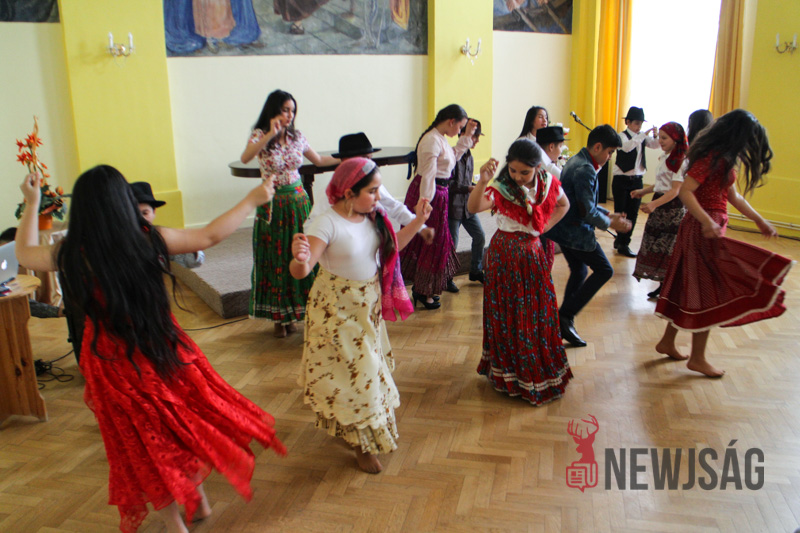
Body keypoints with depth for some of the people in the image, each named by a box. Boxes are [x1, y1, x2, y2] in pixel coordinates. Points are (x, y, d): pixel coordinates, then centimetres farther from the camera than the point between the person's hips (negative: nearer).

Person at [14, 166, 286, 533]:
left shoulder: (72, 256, -12)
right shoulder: (151, 240, -12)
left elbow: (24, 253, 9)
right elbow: (211, 236, -2)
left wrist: (32, 204, 22)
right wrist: (252, 200, 10)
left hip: (113, 362, -1)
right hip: (163, 348, 1)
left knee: (145, 441, 15)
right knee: (184, 422, 24)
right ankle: (199, 500, 38)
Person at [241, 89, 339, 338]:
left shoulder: (297, 136, 4)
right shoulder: (260, 135, -8)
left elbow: (319, 160, 18)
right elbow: (245, 158, -29)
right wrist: (270, 134, -35)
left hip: (298, 200, 3)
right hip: (273, 203, -3)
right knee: (274, 258, 4)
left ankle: (293, 311, 20)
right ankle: (278, 316, 15)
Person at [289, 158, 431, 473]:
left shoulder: (373, 216, -3)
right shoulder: (327, 223, -25)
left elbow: (392, 247, 13)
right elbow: (300, 271, -32)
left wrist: (418, 221, 5)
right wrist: (300, 260, -55)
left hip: (368, 306, 7)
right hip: (337, 310, -7)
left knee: (368, 367, 20)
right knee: (349, 373, 1)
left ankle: (368, 430, 44)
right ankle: (362, 444, 21)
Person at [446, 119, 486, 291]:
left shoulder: (469, 156, 11)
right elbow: (448, 184, -20)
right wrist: (468, 189, -22)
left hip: (467, 205, 8)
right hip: (453, 205, -8)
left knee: (480, 237, 11)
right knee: (451, 244, -2)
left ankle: (476, 271, 29)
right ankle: (447, 279, 14)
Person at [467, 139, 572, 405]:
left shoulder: (548, 183, -7)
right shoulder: (500, 188, -20)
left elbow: (563, 205, 14)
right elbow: (473, 207, -38)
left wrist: (545, 227, 0)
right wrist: (483, 181, -55)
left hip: (532, 254, 4)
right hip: (504, 256, -4)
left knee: (539, 312, 12)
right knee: (506, 316, 4)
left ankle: (539, 372, 33)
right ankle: (509, 372, 21)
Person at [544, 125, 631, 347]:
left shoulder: (576, 161, 12)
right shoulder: (585, 170, -21)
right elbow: (587, 212, -22)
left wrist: (609, 214, 16)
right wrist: (610, 224, -7)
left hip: (564, 229, 10)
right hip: (576, 233, -10)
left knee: (579, 272, 19)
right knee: (604, 270, 0)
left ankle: (564, 322, 24)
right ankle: (566, 315, -1)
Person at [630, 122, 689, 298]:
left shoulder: (681, 160, -14)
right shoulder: (665, 158, 14)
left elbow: (676, 190, -21)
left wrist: (654, 204, -32)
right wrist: (643, 191, 12)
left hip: (673, 208, -9)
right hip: (659, 206, 9)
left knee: (669, 250, -5)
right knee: (655, 246, 9)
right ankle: (663, 285, 19)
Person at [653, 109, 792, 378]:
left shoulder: (723, 159, 13)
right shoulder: (713, 158, -17)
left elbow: (734, 197, 22)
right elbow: (685, 191, -26)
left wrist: (760, 220, 24)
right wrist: (707, 222, -35)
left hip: (709, 226, 10)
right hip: (705, 228, -10)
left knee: (690, 286, 15)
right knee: (707, 291, -2)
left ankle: (667, 343, 26)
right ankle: (697, 358, 8)